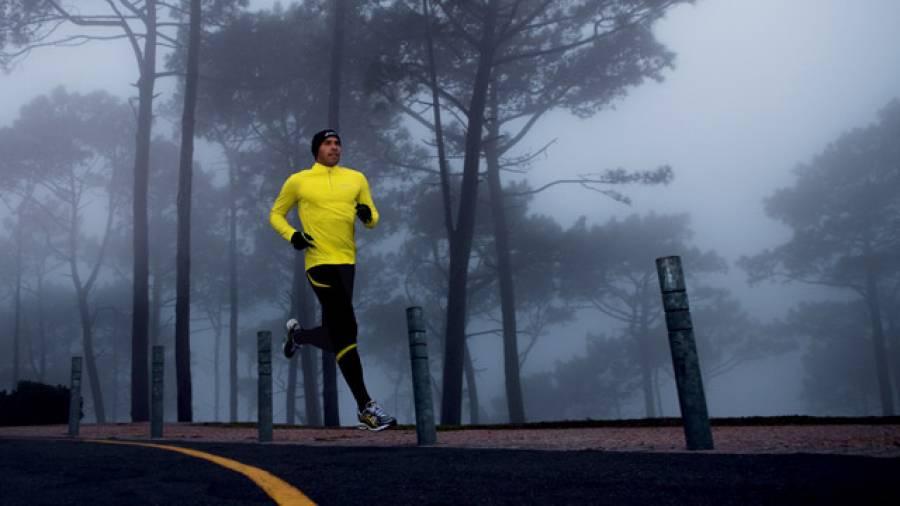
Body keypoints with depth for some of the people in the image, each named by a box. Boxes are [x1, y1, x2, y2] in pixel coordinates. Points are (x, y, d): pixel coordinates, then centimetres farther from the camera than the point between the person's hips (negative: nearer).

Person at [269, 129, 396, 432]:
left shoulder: (356, 178, 14)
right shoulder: (298, 181, 5)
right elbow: (275, 215, 14)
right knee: (346, 330, -14)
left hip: (346, 262, 5)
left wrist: (367, 215, -8)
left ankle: (297, 335, 45)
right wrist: (291, 235, -6)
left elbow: (373, 220, 16)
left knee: (337, 336, 12)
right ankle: (365, 408, -10)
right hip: (320, 262, -5)